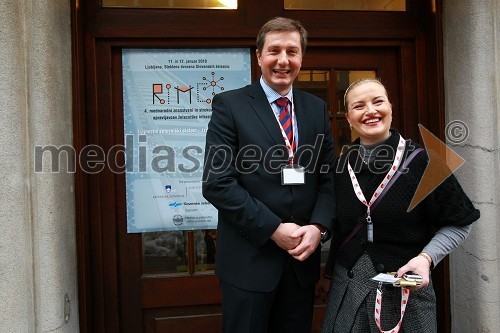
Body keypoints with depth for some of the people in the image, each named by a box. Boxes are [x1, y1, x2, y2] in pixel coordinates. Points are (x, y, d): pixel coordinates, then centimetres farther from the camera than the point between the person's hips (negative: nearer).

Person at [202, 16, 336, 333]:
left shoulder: (317, 108, 9)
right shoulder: (229, 105, -5)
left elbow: (329, 177, 8)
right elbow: (217, 182, -13)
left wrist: (318, 227, -9)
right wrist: (274, 229, -15)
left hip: (302, 258, 4)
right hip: (249, 259, -4)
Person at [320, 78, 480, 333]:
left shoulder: (420, 161, -10)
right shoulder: (341, 166, 0)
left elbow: (458, 224, -4)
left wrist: (426, 257, -17)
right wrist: (330, 273, 13)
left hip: (406, 288, -2)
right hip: (347, 290, 3)